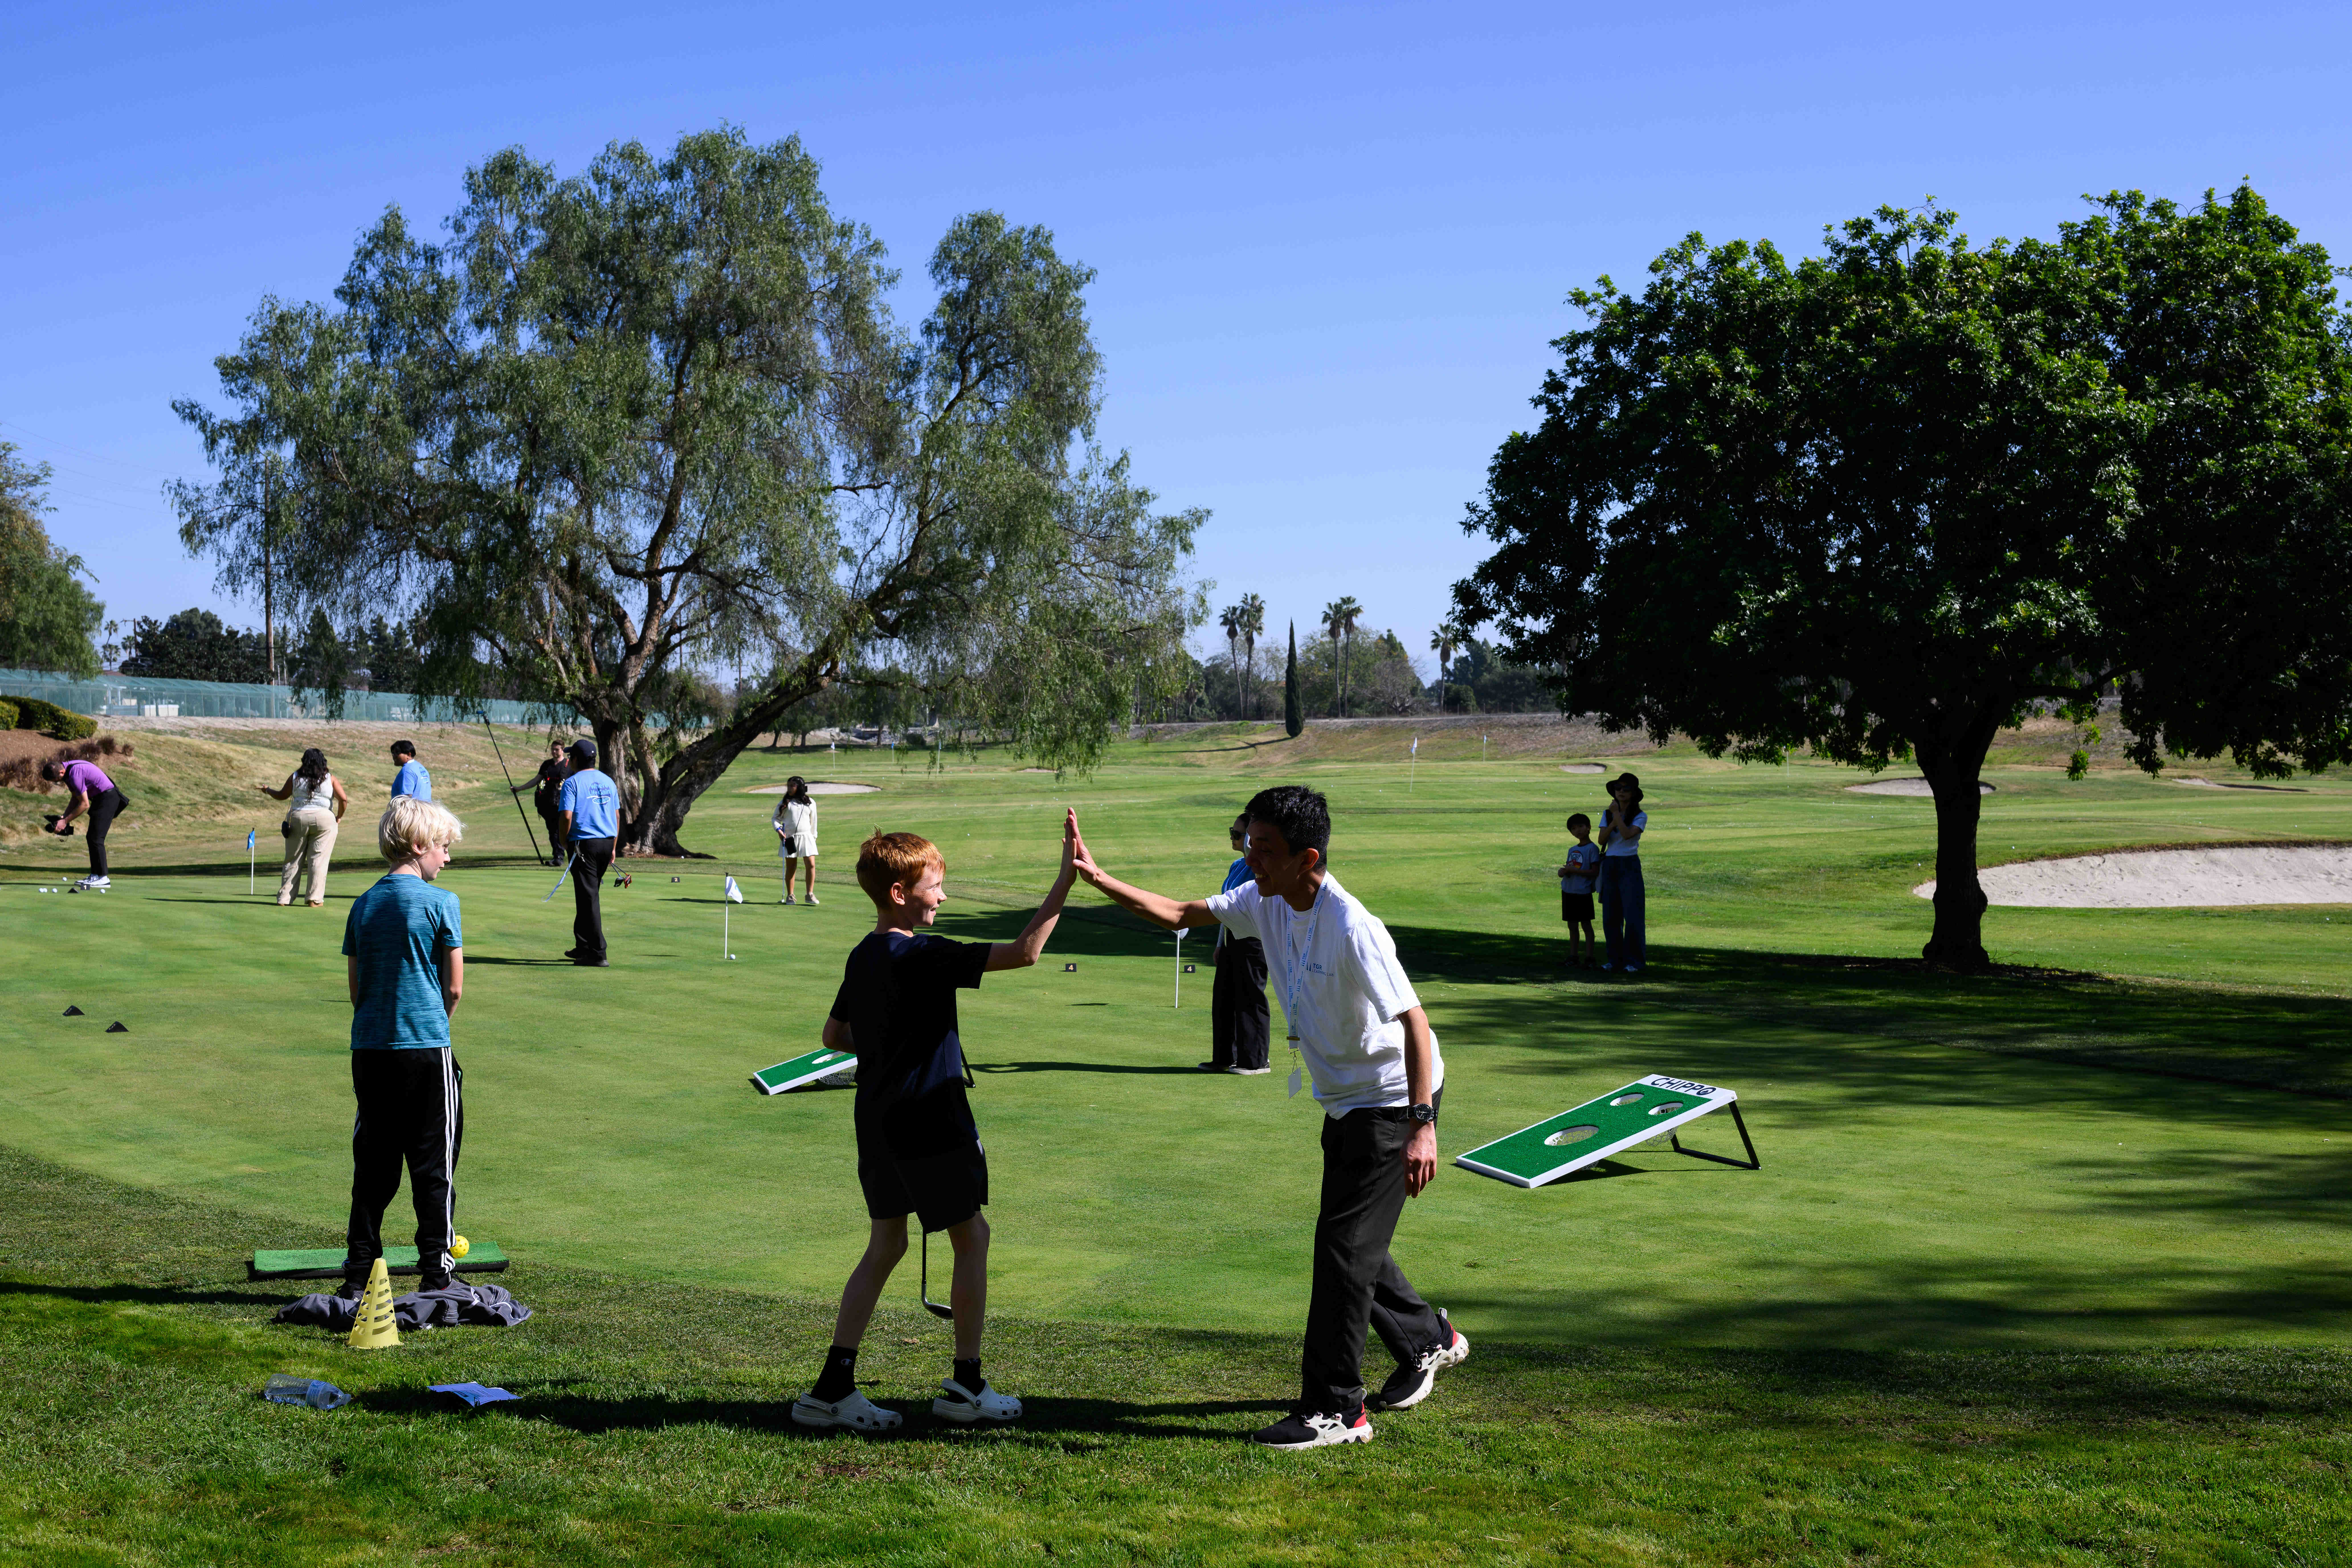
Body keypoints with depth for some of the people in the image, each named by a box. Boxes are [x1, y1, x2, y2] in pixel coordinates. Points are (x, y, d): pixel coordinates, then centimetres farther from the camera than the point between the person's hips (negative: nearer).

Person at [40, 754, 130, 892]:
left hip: (107, 797, -10)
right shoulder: (68, 769, 5)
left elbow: (84, 804, -20)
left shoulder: (75, 774, -25)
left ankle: (103, 878, -13)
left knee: (96, 838, -13)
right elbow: (76, 798, 16)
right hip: (101, 798, 10)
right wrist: (64, 816, 6)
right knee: (91, 837, 10)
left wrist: (66, 821, -13)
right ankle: (96, 875, 12)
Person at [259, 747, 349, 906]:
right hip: (324, 820, -2)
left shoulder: (295, 777, 3)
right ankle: (315, 899, -6)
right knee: (319, 860, -1)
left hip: (298, 819, 2)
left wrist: (267, 790, 30)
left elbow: (282, 796, 12)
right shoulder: (330, 779, 0)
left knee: (293, 860, 10)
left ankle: (284, 898, 12)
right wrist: (339, 818, 7)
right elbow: (344, 800, -7)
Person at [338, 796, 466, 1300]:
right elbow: (455, 987, -6)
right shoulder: (441, 903, -8)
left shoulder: (364, 905, 7)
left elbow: (356, 988, 10)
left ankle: (358, 1276, 13)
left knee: (374, 1165, 12)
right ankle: (435, 1276, 7)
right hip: (427, 1050, -5)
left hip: (370, 1049, 5)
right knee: (433, 1166, 4)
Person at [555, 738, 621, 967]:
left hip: (584, 844, -7)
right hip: (607, 843, 7)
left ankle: (598, 954, -10)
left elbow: (566, 817, -16)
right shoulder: (608, 782, 12)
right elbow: (617, 816, 13)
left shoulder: (573, 782, -7)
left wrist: (563, 843, -2)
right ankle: (583, 946, 27)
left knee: (589, 898, -6)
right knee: (590, 895, 19)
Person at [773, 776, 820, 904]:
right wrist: (779, 830, -12)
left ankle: (810, 894, 1)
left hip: (806, 837, 1)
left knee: (811, 865, -8)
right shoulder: (784, 803, 5)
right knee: (790, 867, 2)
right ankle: (790, 896, 10)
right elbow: (776, 818, 6)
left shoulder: (810, 803, 8)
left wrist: (814, 837, 14)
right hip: (789, 838, -1)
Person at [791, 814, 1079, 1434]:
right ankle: (966, 1384, 13)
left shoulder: (862, 958, 7)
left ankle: (833, 1387, 11)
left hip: (878, 1121, 8)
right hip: (929, 1121, -8)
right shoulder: (925, 956, -18)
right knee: (972, 1237, 8)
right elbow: (1024, 952, -24)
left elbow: (834, 1035, 19)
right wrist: (1066, 879, -22)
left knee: (885, 1244, 14)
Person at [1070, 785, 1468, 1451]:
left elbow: (1413, 1022, -30)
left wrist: (1422, 1125, -36)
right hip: (1345, 1099, 9)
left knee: (1344, 1245, -8)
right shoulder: (1266, 903, -5)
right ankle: (1429, 1340, 38)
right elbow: (1181, 915, 5)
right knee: (1346, 1241, 17)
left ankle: (1334, 1409, 1)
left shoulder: (1352, 929, -30)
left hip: (1393, 1101, -9)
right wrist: (1097, 877, -6)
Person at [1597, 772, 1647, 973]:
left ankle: (1632, 961, -2)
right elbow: (1602, 840, -1)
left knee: (1633, 915, -7)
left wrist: (1617, 814, -9)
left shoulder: (1640, 816, 1)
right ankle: (1614, 959, 12)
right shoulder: (1607, 815, 12)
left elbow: (1627, 834, -16)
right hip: (1610, 865, 4)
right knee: (1610, 916, 4)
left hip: (1630, 865, -4)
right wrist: (1613, 820, -13)